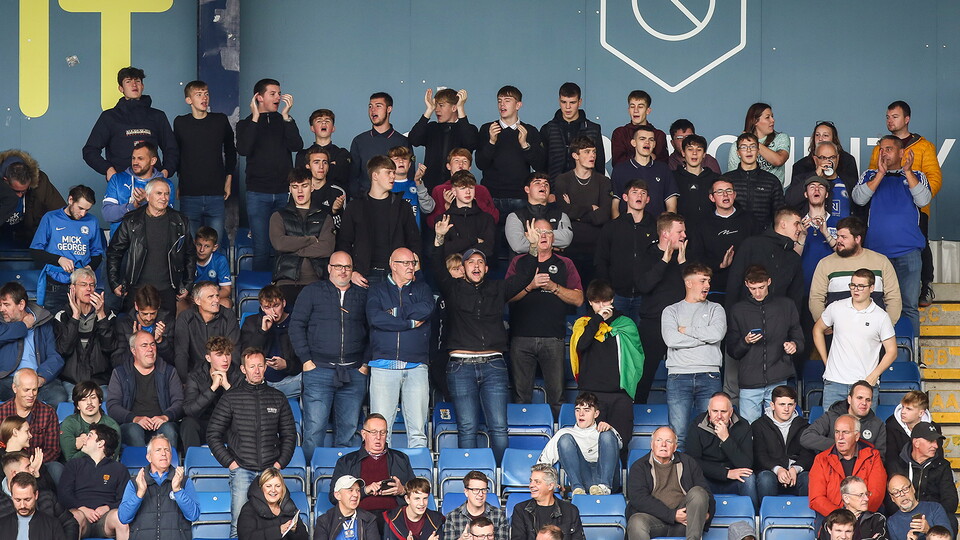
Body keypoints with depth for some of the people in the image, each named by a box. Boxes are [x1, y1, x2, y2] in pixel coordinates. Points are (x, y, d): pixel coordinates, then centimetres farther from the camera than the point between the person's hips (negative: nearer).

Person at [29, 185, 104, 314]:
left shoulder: (91, 222, 12)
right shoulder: (50, 218, 4)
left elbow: (97, 254, 18)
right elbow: (35, 252, 2)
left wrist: (90, 267, -3)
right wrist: (59, 259, -12)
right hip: (54, 286, -1)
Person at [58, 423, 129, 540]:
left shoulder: (119, 469, 21)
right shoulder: (74, 464, 24)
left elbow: (125, 500, 10)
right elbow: (63, 494, 10)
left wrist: (107, 508, -10)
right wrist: (82, 509, -7)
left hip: (105, 517, 0)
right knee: (76, 515, -37)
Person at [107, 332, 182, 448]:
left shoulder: (169, 371, 17)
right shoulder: (120, 373, 13)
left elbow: (180, 402, 8)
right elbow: (112, 406, 3)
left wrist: (165, 417, -14)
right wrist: (135, 418, -16)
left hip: (160, 424, 1)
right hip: (130, 424, -1)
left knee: (168, 429, -33)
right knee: (134, 430, -35)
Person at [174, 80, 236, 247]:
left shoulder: (221, 120, 6)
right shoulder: (180, 123, 4)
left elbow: (230, 150, 20)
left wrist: (229, 179, 16)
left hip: (216, 194, 1)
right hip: (189, 194, -1)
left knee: (215, 244, -2)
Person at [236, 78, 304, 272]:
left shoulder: (284, 122, 13)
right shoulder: (246, 124, 9)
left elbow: (296, 146, -5)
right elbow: (243, 150, -11)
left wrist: (286, 115, -10)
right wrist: (255, 118, -10)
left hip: (284, 192, 1)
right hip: (258, 193, -1)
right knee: (261, 249, -4)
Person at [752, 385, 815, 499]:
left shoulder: (803, 425, 16)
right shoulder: (759, 425, 10)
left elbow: (808, 454, 5)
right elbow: (759, 456, -2)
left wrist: (795, 469, -18)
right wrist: (777, 469, -22)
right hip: (770, 470, -1)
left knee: (808, 478, -32)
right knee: (765, 478, -36)